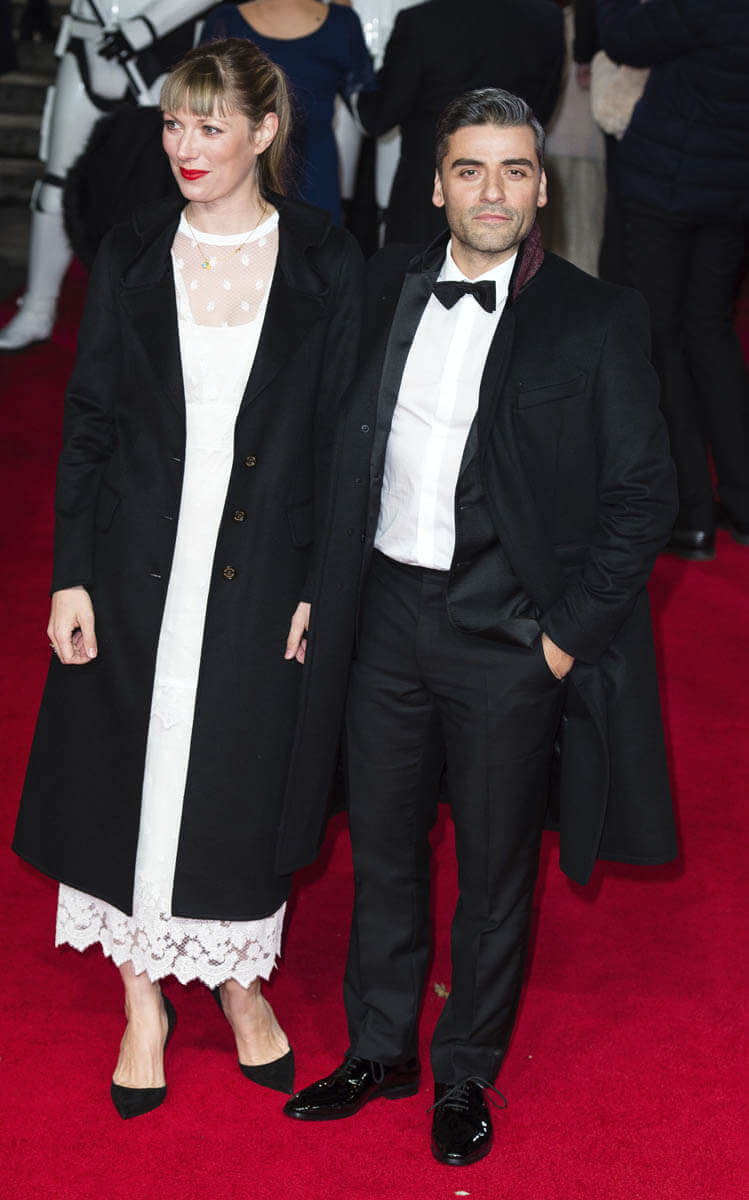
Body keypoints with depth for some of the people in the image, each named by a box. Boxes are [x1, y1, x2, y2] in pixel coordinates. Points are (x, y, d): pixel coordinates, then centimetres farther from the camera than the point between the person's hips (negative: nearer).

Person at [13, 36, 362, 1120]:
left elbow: (339, 435, -1)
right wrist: (71, 575, -2)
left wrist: (320, 587, -5)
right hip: (140, 568, 1)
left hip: (263, 571, -1)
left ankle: (242, 978, 34)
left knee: (246, 780, 10)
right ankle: (145, 1003, 26)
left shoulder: (325, 264, -3)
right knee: (129, 776, 8)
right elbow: (89, 421, 2)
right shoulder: (133, 256, 1)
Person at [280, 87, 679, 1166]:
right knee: (382, 846, 16)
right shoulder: (388, 288, 4)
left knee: (495, 868, 10)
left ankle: (468, 1075, 30)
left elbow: (644, 494, -7)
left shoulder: (595, 320, -8)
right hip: (387, 611, 4)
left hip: (508, 630, -4)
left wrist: (568, 632, -10)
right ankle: (380, 1051, 36)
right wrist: (329, 586, 6)